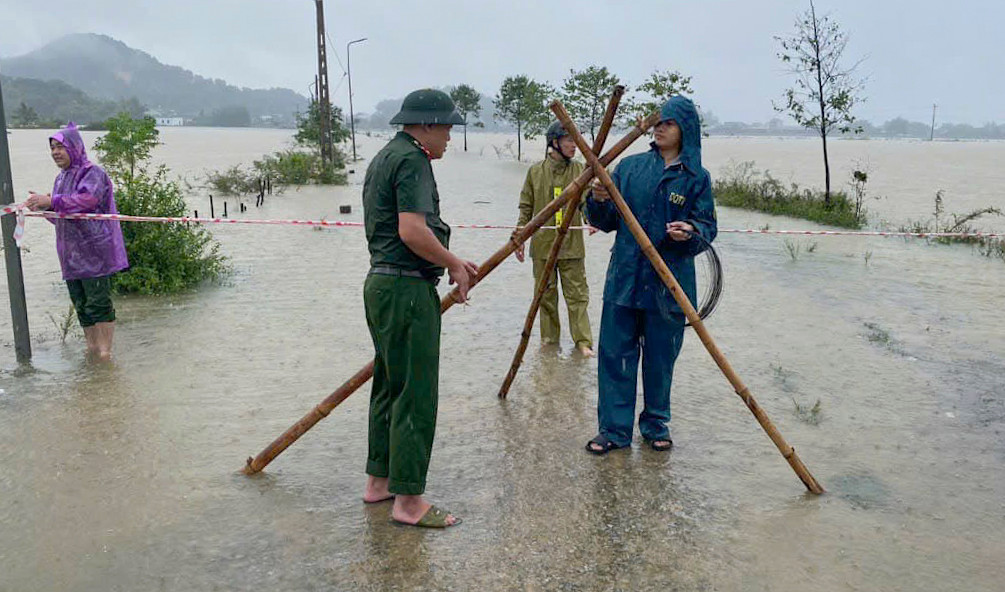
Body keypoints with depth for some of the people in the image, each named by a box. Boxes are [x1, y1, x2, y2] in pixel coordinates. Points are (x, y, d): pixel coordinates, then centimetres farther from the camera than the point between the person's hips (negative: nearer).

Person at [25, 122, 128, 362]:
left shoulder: (93, 173, -7)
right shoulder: (61, 178, 19)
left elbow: (87, 199, -25)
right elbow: (59, 216, 22)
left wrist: (52, 201, -26)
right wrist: (43, 206, 3)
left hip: (95, 252, -8)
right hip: (71, 254, 8)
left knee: (98, 303, -6)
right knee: (81, 304, 12)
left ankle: (105, 350, 2)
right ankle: (92, 347, 22)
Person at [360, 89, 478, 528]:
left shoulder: (385, 157, 19)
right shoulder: (412, 159, -13)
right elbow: (413, 231, -24)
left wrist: (452, 261, 20)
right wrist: (455, 265, -10)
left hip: (382, 283, 11)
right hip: (407, 290, -11)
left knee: (390, 386, 18)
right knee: (415, 396, -4)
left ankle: (379, 480, 28)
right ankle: (408, 500, 3)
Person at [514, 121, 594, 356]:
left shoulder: (579, 170, 2)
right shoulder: (536, 172, 2)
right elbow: (526, 208, 7)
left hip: (572, 245, 0)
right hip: (542, 244, 1)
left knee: (577, 293, 1)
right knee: (545, 293, 10)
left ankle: (583, 340, 8)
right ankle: (549, 337, 25)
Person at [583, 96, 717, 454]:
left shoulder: (696, 177, 1)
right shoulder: (630, 167, 6)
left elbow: (708, 227, -1)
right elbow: (608, 222, 7)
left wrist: (692, 232, -23)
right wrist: (599, 202, -14)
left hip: (669, 285, -1)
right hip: (624, 279, 2)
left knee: (660, 358, 10)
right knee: (615, 355, 3)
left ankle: (656, 425, 29)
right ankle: (613, 430, 15)